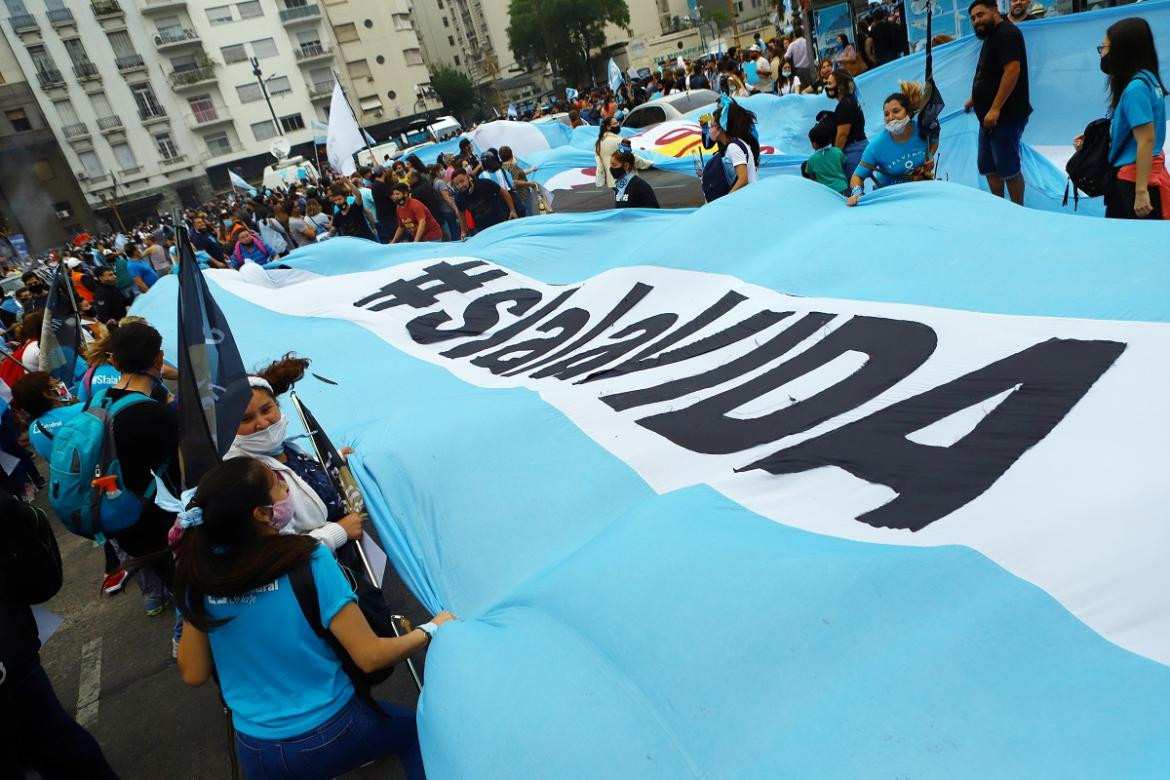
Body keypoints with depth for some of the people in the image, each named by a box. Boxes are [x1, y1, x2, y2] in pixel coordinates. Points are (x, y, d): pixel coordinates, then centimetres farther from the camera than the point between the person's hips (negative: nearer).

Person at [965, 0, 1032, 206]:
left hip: (1005, 117, -10)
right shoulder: (991, 37, 18)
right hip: (990, 117, 10)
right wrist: (975, 99, 25)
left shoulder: (1006, 33, -13)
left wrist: (995, 109, -27)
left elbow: (1012, 70, -24)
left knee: (1009, 170, -5)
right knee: (989, 169, 14)